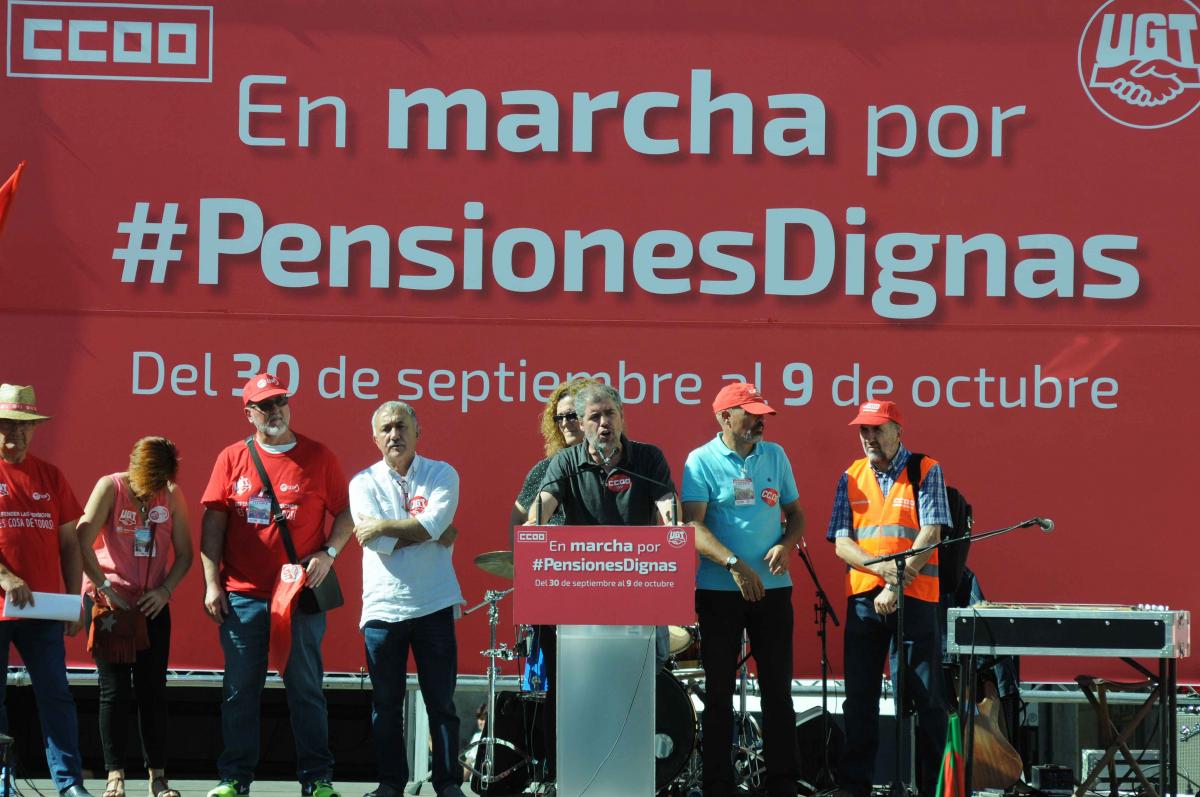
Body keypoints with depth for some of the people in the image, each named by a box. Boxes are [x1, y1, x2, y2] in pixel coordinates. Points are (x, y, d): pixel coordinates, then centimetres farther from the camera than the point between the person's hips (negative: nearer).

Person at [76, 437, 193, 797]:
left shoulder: (173, 495, 1)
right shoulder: (110, 488, -9)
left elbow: (184, 553, 5)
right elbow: (82, 542, -15)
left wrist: (165, 590, -10)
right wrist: (103, 586, -19)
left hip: (153, 605, 3)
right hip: (110, 604, -3)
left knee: (153, 690, 3)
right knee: (115, 691, -4)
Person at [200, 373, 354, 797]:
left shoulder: (318, 457, 5)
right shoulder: (232, 459, 6)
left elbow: (346, 513, 8)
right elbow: (213, 521, 5)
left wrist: (328, 553, -9)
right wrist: (212, 583, -1)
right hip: (242, 598, 1)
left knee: (306, 689, 2)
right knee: (240, 690, 4)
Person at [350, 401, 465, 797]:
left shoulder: (442, 475, 4)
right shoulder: (364, 482, 4)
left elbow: (433, 524, -15)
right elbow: (380, 546, -10)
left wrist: (383, 527, -11)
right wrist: (432, 535, -9)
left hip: (434, 604, -1)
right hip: (383, 606, 1)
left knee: (441, 701, 2)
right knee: (386, 702, 6)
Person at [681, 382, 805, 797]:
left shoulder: (775, 456, 9)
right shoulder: (702, 461, -5)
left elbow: (795, 514, 15)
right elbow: (693, 526, -14)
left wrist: (786, 545, -7)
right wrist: (734, 565, -24)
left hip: (772, 588, 4)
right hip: (719, 590, -4)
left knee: (778, 689, 5)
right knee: (719, 692, 3)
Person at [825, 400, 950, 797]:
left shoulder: (926, 472, -1)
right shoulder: (852, 477, 10)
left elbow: (930, 534, -9)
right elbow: (841, 542, 4)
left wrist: (897, 585, -16)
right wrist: (882, 567, -14)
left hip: (915, 597, -4)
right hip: (863, 598, 4)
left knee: (927, 695, -2)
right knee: (859, 695, 6)